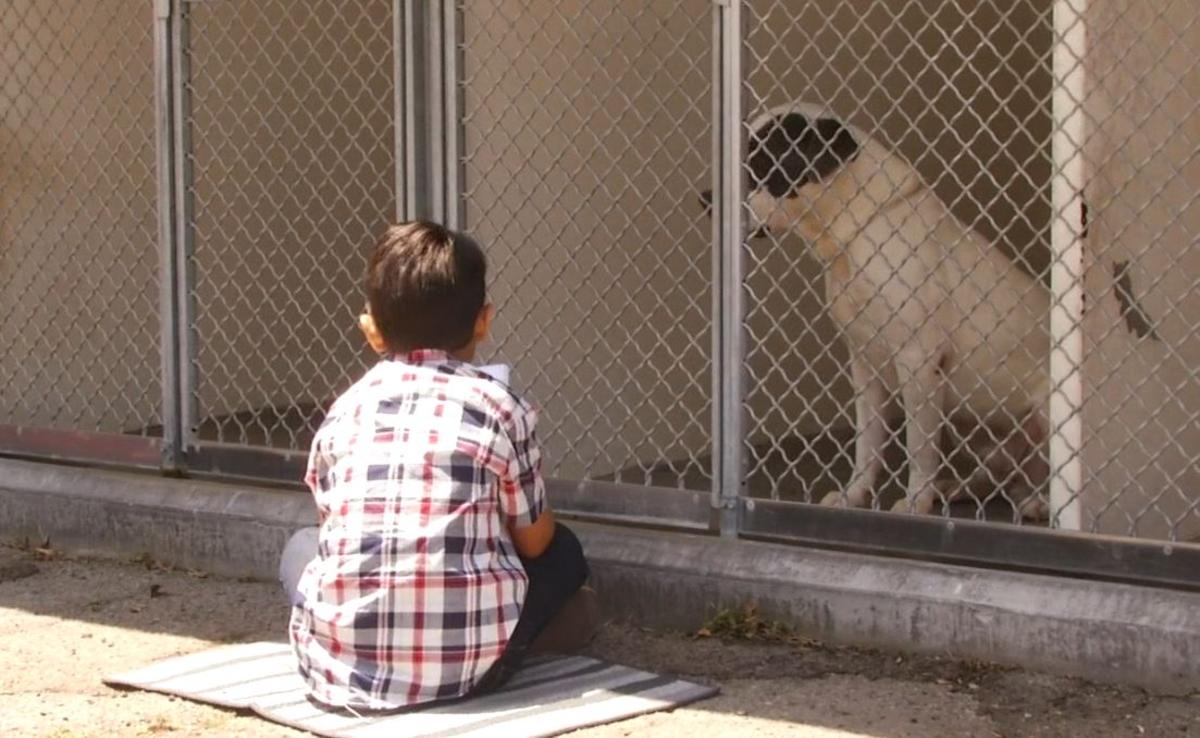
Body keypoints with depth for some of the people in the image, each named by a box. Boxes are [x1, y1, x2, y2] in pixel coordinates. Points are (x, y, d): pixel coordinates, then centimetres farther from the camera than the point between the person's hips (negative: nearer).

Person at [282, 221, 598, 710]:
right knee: (562, 552, 25)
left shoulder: (345, 411, 9)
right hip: (465, 663, -1)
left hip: (338, 662, 1)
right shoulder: (501, 408, 2)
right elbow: (533, 540, 10)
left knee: (302, 545, 34)